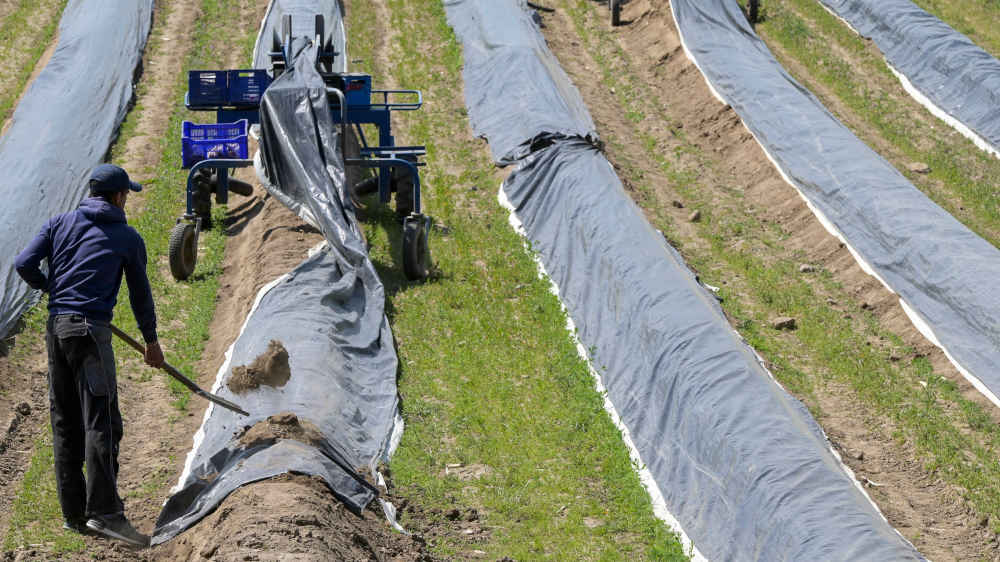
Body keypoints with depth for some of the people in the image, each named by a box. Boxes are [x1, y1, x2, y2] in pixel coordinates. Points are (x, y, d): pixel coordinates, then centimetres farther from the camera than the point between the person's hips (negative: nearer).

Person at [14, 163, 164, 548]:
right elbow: (140, 294, 10)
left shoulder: (60, 223, 11)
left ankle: (73, 512, 14)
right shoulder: (128, 238, 3)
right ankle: (103, 512, -17)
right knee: (101, 422, -9)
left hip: (56, 328, 6)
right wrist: (151, 341, 22)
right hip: (90, 331, -5)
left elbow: (24, 265, 2)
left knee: (65, 424, 10)